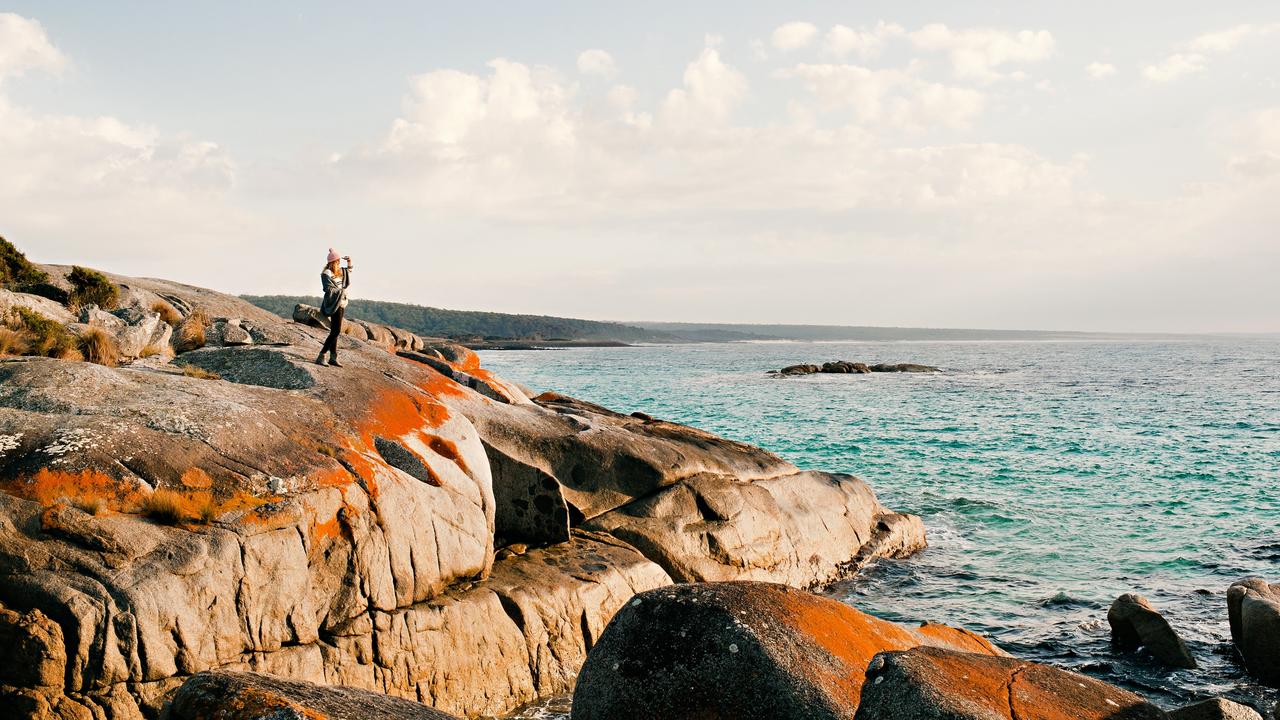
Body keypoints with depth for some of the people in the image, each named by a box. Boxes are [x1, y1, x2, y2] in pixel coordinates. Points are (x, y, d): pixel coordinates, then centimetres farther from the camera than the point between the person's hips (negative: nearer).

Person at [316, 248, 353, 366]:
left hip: (341, 304, 9)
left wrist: (349, 261, 15)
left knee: (335, 332, 11)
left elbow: (349, 271, 33)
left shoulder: (340, 272, 11)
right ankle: (320, 357, -15)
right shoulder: (326, 274, -14)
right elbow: (329, 289, -19)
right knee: (336, 331, -15)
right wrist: (341, 291, -6)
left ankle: (333, 357, 14)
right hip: (334, 304, -9)